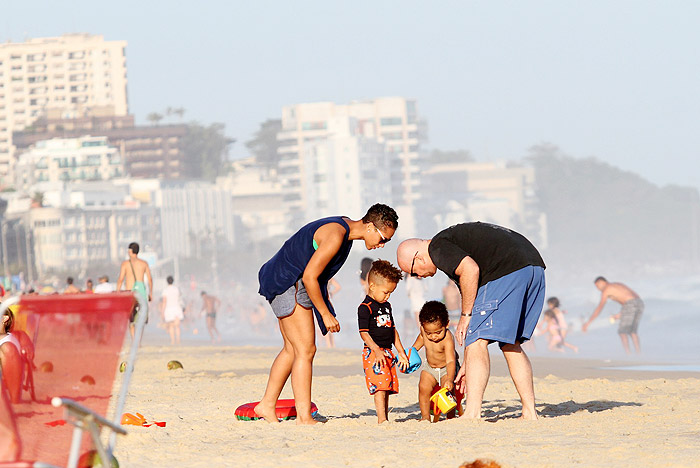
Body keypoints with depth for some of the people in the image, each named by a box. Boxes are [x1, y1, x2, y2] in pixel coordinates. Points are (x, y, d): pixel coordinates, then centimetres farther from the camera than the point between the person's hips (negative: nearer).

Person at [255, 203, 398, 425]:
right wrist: (325, 314, -16)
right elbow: (309, 277, -24)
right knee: (306, 350, -11)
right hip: (287, 283, -10)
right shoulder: (335, 236, -24)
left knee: (293, 350, 15)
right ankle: (304, 418, -11)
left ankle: (267, 405, 23)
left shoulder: (346, 228, 7)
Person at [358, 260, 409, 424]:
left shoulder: (386, 306, 17)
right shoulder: (365, 308, -10)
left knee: (388, 387, 8)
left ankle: (384, 419, 12)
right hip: (373, 353, -8)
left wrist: (401, 352, 21)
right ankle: (382, 419, -20)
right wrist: (377, 350, -26)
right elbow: (364, 333, -15)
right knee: (379, 386, -16)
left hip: (387, 352, 8)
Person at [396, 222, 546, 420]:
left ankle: (472, 413, -11)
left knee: (477, 341, -5)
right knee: (510, 345, 17)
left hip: (508, 270, -10)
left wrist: (465, 316, -5)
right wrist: (469, 363, 32)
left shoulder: (438, 247, 3)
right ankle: (530, 413, 13)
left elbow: (471, 270, -17)